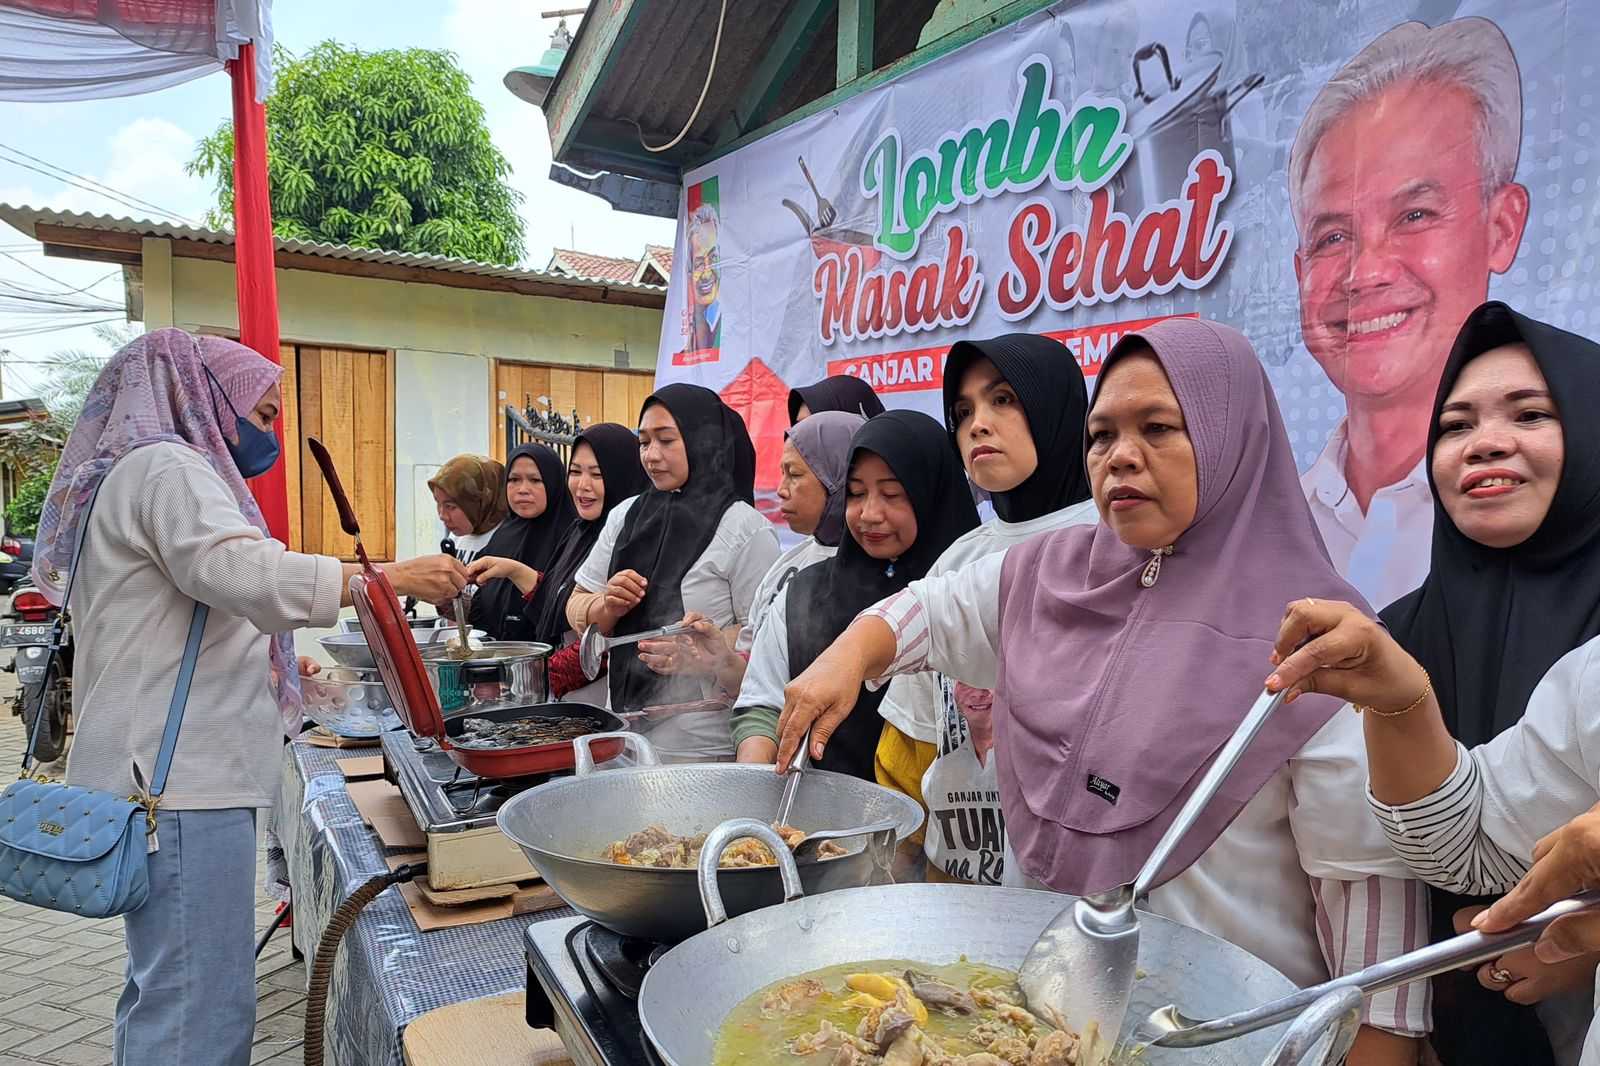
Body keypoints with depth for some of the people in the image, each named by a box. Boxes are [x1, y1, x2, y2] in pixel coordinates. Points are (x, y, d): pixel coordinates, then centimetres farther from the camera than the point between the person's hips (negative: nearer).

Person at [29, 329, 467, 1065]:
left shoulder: (153, 470, 25)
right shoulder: (166, 466, -9)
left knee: (164, 991, 17)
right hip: (181, 779, -11)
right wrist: (392, 578, -27)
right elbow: (243, 571, -28)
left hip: (170, 771, 11)